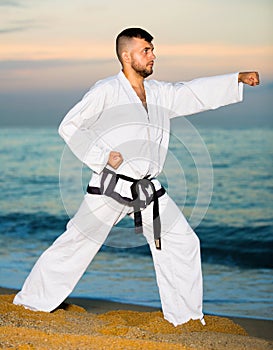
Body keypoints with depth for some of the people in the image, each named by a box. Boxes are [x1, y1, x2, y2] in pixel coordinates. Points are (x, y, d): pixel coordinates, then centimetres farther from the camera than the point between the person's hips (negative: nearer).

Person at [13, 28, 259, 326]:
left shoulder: (160, 94, 10)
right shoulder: (106, 91, -9)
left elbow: (197, 93, 13)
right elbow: (69, 126, -7)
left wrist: (239, 79, 5)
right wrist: (102, 156, -13)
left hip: (148, 189, 6)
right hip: (110, 187, -6)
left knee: (183, 243, 4)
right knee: (76, 244, -3)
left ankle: (185, 314, 15)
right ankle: (32, 300, 12)